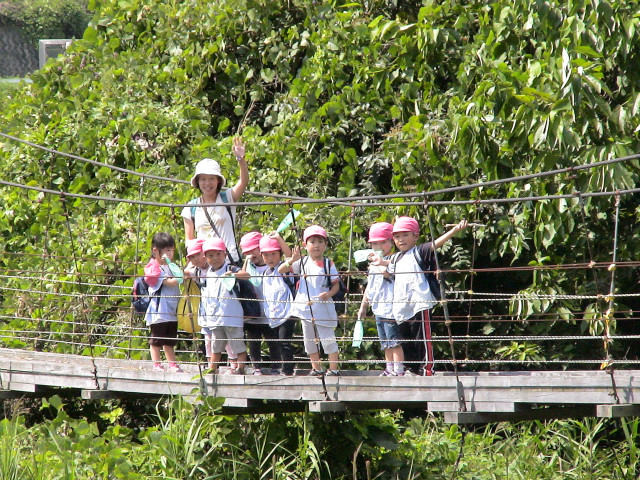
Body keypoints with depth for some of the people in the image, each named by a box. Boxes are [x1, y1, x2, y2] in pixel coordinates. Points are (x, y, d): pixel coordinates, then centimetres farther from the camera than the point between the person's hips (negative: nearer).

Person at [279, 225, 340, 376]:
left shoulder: (328, 264, -3)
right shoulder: (302, 263, 5)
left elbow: (336, 284, 1)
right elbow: (281, 270, 4)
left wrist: (329, 294, -19)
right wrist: (292, 260, -13)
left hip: (323, 307, -4)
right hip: (306, 307, 4)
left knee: (328, 339, -5)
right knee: (309, 341, 12)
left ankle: (333, 369, 1)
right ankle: (316, 368, 23)